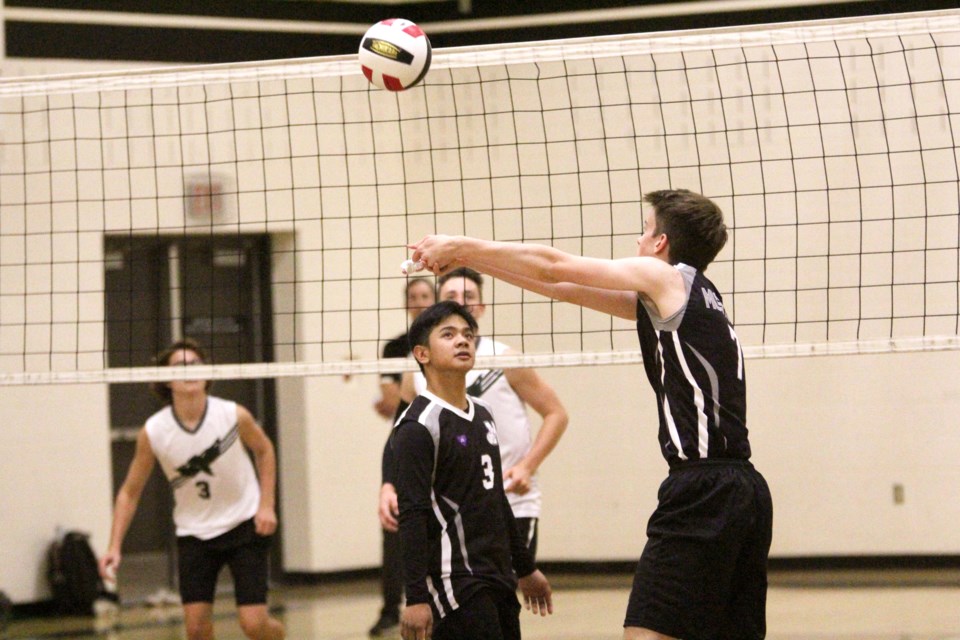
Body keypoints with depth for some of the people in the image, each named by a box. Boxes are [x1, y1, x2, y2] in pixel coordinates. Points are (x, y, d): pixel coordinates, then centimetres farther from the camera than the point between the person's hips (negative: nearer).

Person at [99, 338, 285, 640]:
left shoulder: (234, 416, -16)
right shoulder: (153, 432, -14)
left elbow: (264, 449, 6)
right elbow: (129, 492, -2)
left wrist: (267, 505, -3)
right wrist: (114, 547, -10)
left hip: (244, 525, -1)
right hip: (193, 533, 1)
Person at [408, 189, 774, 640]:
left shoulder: (668, 277, -2)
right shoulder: (676, 296, 20)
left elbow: (553, 267, 2)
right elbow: (565, 289, 22)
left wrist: (462, 246, 13)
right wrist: (468, 259, 23)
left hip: (702, 491, -9)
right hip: (745, 490, 9)